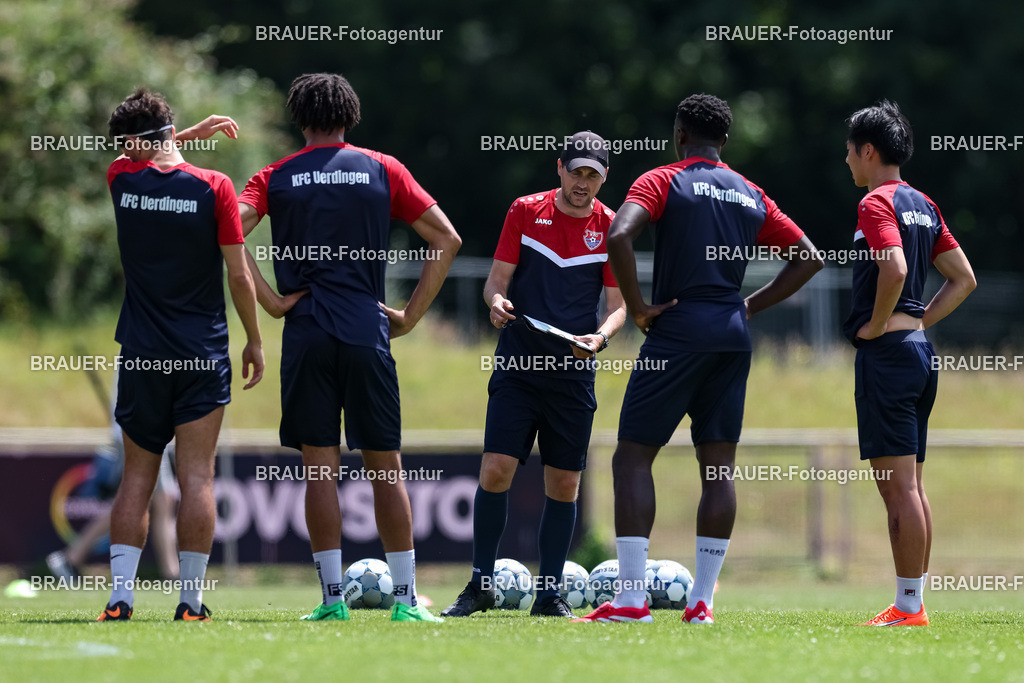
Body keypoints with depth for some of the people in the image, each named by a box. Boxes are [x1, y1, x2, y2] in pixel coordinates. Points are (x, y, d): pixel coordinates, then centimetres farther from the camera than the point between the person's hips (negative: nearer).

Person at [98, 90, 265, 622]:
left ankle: (120, 597, -3)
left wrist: (192, 132, 32)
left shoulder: (123, 180, 0)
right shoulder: (213, 186, -7)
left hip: (141, 355, 2)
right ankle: (191, 602, -4)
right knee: (197, 476, -2)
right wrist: (254, 340, 6)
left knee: (137, 477, 7)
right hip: (203, 353, -2)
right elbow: (238, 274, -5)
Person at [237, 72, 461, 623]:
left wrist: (269, 300, -5)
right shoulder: (382, 170, 8)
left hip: (306, 332, 0)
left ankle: (332, 598, -2)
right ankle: (406, 599, 3)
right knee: (385, 467, 5)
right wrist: (411, 315, 7)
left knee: (320, 468, 2)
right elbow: (446, 239, 4)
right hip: (368, 332, 0)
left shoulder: (277, 178, 6)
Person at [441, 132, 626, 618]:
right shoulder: (525, 212, 2)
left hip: (573, 373, 1)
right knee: (496, 469, -10)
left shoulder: (610, 228, 3)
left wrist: (600, 336, -17)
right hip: (517, 364, -1)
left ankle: (549, 593, 12)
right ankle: (481, 584, 2)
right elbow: (498, 278, 3)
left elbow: (618, 304, 4)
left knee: (564, 483, 3)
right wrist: (496, 301, -19)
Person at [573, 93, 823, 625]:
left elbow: (618, 235, -20)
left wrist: (638, 307, -11)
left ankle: (630, 597, -10)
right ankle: (702, 600, 4)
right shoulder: (751, 196, 14)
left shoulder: (663, 181, -2)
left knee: (632, 457, -2)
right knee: (718, 467, 7)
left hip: (678, 330, -5)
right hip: (733, 335, 5)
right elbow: (808, 259, 17)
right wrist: (751, 306, 14)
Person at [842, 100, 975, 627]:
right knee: (909, 487, 11)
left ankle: (908, 607, -10)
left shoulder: (877, 203, -10)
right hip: (918, 347, 10)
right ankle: (914, 603, 13)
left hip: (886, 350, -10)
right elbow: (964, 279, 20)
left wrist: (876, 326, -14)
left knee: (898, 485, -9)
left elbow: (895, 269, -27)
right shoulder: (923, 205, 17)